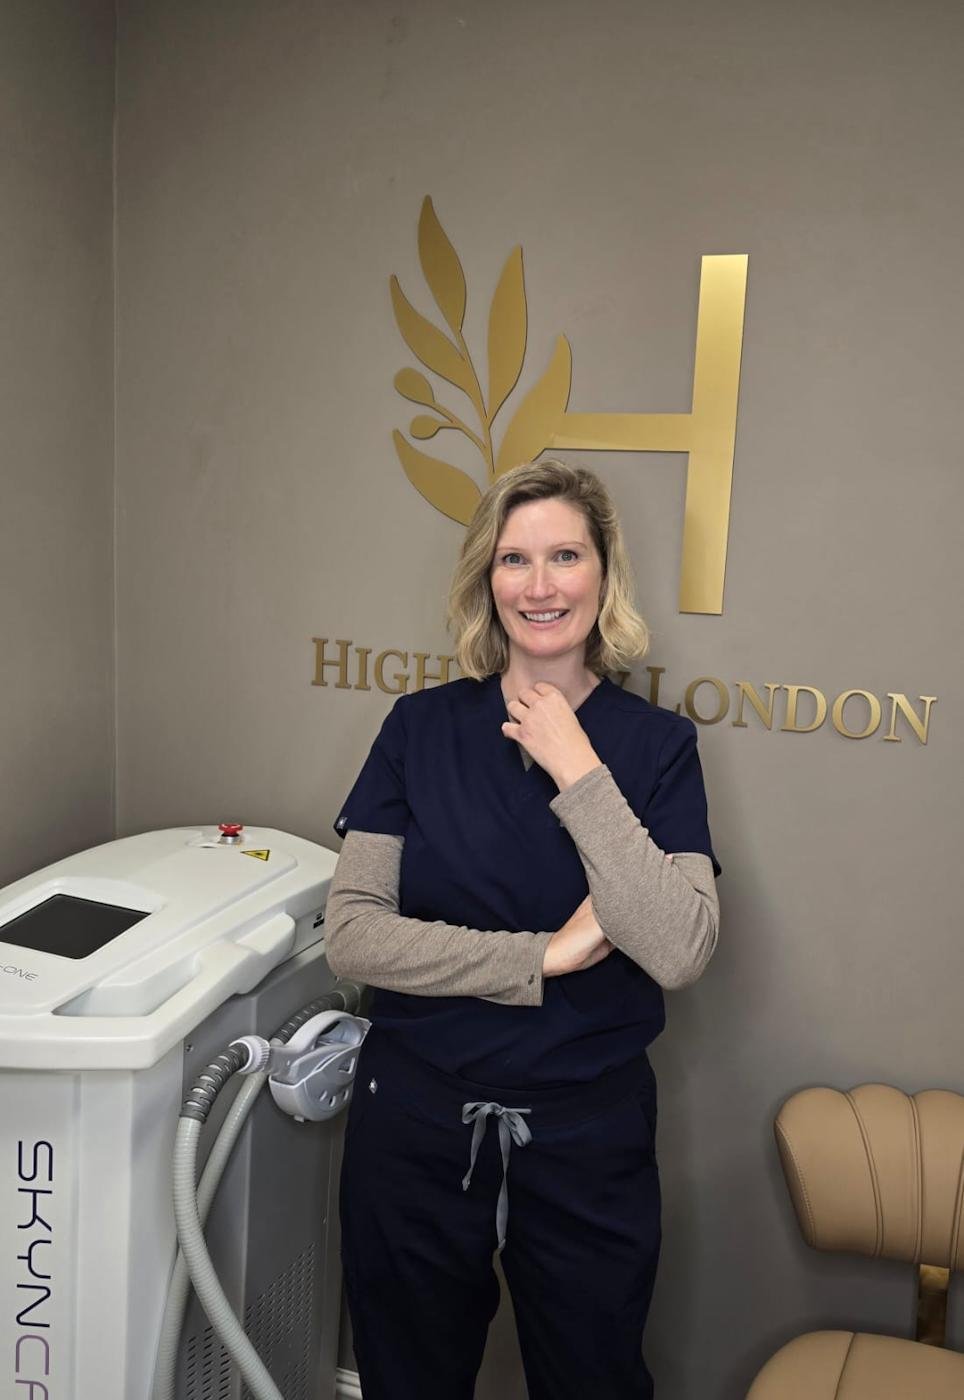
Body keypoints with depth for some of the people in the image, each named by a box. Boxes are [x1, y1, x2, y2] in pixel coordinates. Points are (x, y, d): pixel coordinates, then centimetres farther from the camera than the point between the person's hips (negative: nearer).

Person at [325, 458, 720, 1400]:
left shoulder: (655, 744, -7)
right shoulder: (422, 729, -5)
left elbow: (680, 953, -19)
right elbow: (352, 934, -12)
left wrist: (578, 773, -21)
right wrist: (546, 955, -17)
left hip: (588, 1136, 0)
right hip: (414, 1123, 1)